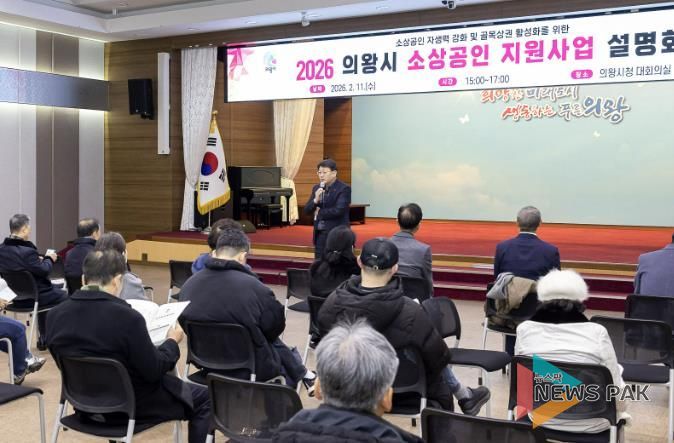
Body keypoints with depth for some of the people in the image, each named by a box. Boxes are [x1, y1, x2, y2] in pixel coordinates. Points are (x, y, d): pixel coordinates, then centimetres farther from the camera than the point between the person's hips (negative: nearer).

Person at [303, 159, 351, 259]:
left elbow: (338, 210, -20)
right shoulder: (317, 188, 11)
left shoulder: (344, 189, -10)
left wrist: (319, 213, -7)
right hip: (320, 234, 6)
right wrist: (315, 200, -12)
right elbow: (307, 210, 8)